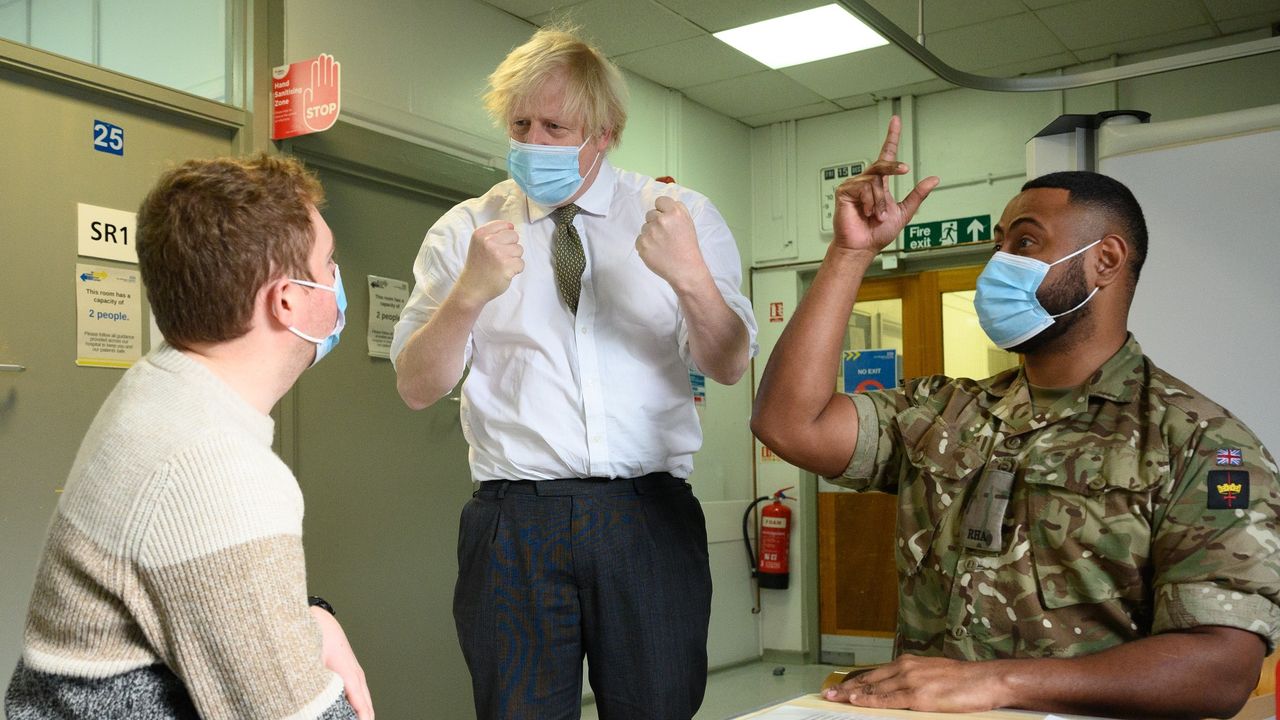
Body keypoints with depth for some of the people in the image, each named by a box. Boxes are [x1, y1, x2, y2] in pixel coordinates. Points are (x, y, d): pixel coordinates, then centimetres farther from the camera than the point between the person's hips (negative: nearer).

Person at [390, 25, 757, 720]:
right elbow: (415, 387, -1)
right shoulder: (464, 230, 5)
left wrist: (688, 275, -23)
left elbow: (728, 366, -4)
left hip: (650, 514, 0)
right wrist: (470, 293, -19)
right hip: (515, 522, 0)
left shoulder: (682, 214, 4)